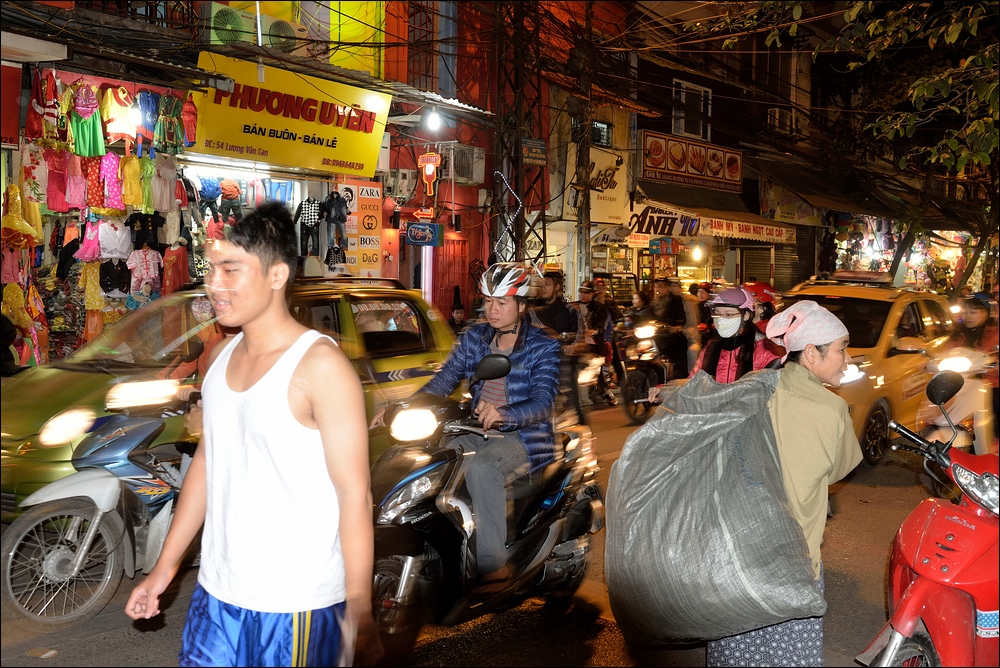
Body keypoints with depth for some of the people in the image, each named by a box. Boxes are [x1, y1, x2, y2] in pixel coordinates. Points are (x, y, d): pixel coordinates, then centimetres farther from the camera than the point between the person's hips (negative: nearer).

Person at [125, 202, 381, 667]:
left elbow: (354, 494, -16)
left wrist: (359, 612, -17)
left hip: (296, 605, -6)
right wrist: (164, 567, 18)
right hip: (216, 594, 7)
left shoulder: (320, 366, -16)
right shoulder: (221, 357, 6)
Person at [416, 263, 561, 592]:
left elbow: (543, 403, -19)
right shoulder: (474, 337, 10)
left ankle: (493, 566, -29)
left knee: (481, 467, -35)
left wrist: (503, 414, -40)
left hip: (524, 435, -5)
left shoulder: (543, 346, -6)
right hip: (479, 432, 6)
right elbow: (445, 379, 1)